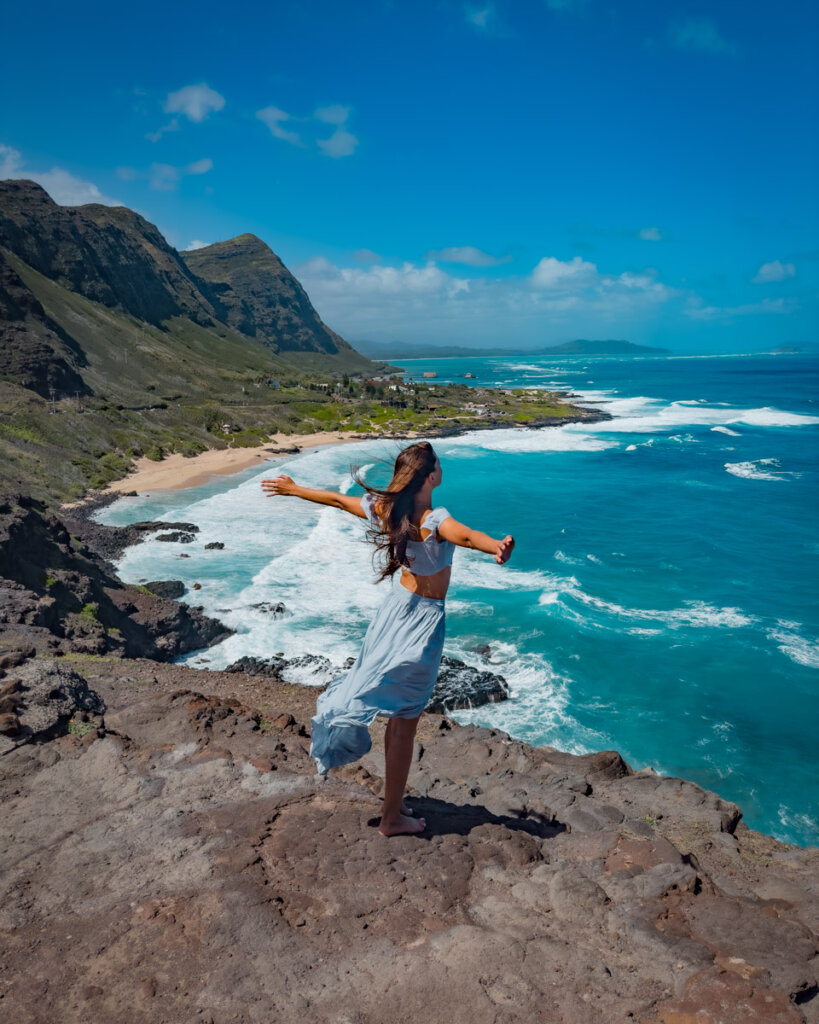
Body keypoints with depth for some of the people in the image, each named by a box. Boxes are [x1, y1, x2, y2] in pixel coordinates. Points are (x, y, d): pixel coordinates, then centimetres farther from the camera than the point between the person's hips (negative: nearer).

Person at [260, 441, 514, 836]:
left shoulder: (382, 508, -6)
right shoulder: (434, 520, -25)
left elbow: (335, 499, 8)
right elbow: (464, 536, -48)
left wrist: (292, 489, 23)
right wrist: (497, 547, -68)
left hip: (396, 608, 7)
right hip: (423, 621, -6)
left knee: (398, 715, 21)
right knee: (404, 723, 6)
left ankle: (394, 799, 34)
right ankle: (392, 818, 20)